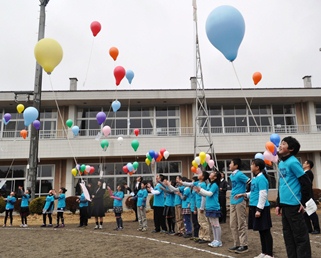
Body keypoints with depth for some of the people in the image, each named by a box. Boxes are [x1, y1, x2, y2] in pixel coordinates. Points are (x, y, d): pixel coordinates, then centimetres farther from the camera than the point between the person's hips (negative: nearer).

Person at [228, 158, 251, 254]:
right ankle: (237, 244, 20)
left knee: (241, 225, -1)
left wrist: (244, 194, -12)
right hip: (233, 202, 9)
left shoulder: (240, 174, -13)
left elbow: (251, 183, -17)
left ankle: (244, 245, 8)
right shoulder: (231, 176, 13)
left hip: (240, 201, -9)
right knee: (233, 225, 11)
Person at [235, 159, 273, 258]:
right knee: (261, 231, 15)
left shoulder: (261, 178, -15)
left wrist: (259, 209, -20)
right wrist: (243, 195, 16)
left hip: (261, 208, -9)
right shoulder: (255, 179, 13)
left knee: (266, 231, -1)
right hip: (254, 207, 9)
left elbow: (263, 195, -20)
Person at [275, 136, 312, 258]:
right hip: (285, 205, 9)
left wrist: (303, 202, -10)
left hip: (293, 205, -9)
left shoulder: (293, 162, -12)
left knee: (300, 236, 1)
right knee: (288, 235, 15)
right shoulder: (281, 163, 13)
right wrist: (278, 204, 19)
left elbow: (306, 183, -13)